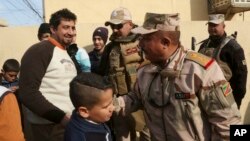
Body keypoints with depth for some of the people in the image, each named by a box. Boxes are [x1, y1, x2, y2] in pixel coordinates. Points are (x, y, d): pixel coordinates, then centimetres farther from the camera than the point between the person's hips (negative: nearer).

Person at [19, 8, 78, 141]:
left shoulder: (69, 54, 15)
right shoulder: (39, 51, -11)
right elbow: (27, 93, -20)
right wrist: (61, 117, -20)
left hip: (69, 121, 8)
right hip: (49, 125, -8)